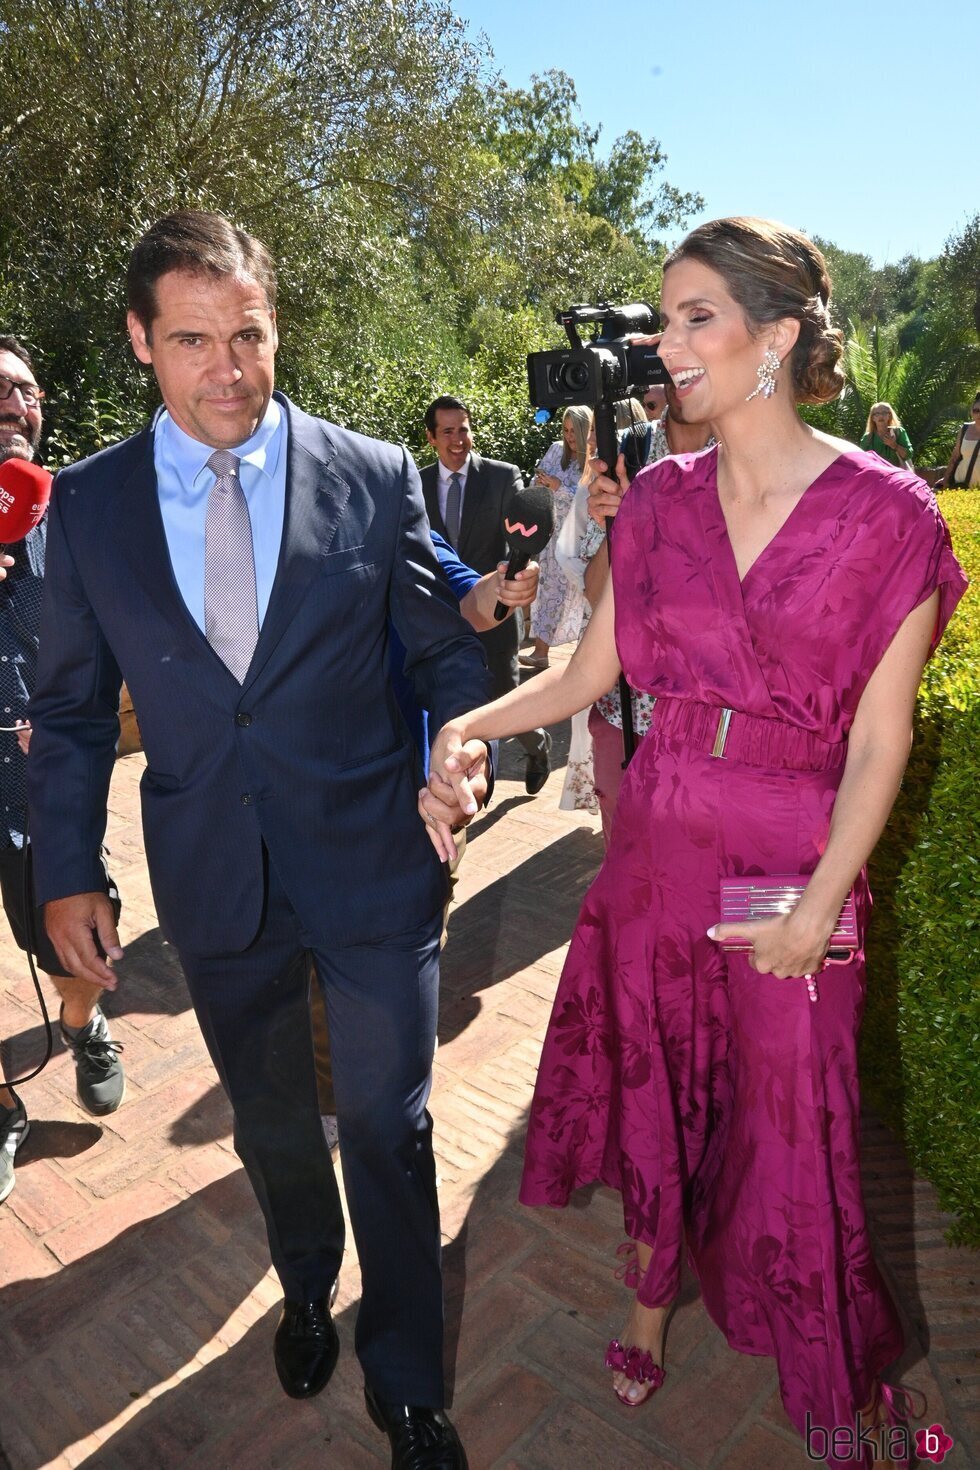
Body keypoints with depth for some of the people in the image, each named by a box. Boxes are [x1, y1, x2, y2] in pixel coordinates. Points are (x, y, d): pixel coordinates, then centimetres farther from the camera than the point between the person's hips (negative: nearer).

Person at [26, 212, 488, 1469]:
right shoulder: (89, 502, -1)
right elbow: (73, 709, 4)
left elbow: (445, 650, 3)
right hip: (214, 883, 2)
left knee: (388, 1130, 10)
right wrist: (65, 874, 3)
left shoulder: (376, 477, -5)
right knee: (270, 1125, 23)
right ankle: (307, 1287, 55)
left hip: (372, 869, -2)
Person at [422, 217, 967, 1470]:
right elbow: (588, 672, 3)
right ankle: (650, 1303, 45)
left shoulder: (887, 512, -10)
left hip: (793, 853, -3)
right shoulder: (659, 501, 2)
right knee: (651, 1078, 17)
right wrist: (466, 725, -12)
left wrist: (820, 904, -13)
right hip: (660, 837, 4)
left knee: (789, 1117, 11)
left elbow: (878, 741, -10)